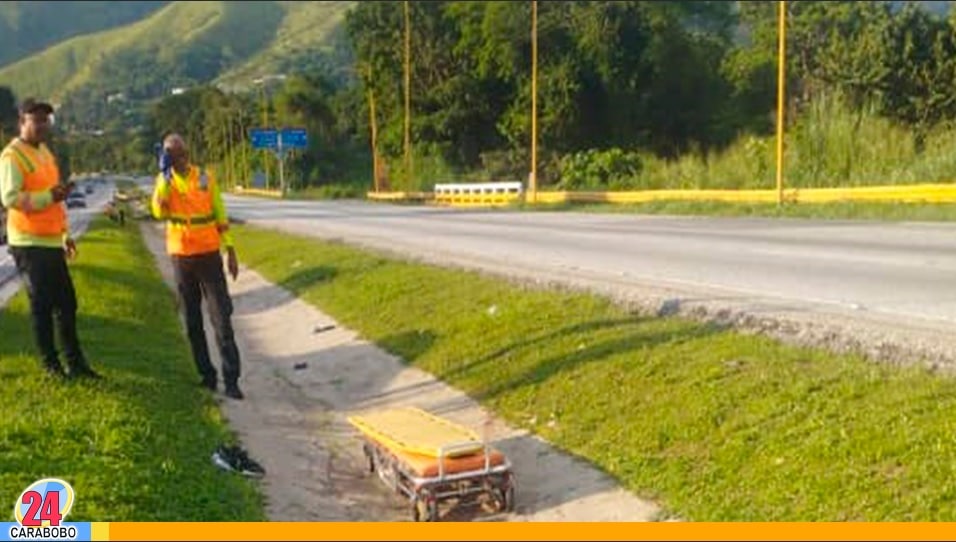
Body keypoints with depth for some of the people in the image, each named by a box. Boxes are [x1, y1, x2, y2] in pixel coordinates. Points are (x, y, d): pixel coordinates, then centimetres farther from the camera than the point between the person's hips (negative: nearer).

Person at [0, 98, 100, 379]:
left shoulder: (44, 151, 17)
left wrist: (65, 233, 23)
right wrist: (49, 196, -29)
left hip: (52, 242, 8)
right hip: (29, 243, -8)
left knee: (67, 303, 10)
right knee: (41, 305, 0)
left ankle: (75, 362, 19)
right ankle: (51, 365, 11)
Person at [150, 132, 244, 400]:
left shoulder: (206, 177, 1)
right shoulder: (165, 181, 1)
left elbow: (220, 215, 4)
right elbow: (159, 212, -17)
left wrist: (230, 251, 1)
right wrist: (165, 174, -19)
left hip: (209, 254, -1)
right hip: (181, 257, 1)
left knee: (221, 317, -5)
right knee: (192, 320, 8)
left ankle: (231, 379, -5)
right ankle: (206, 374, 18)